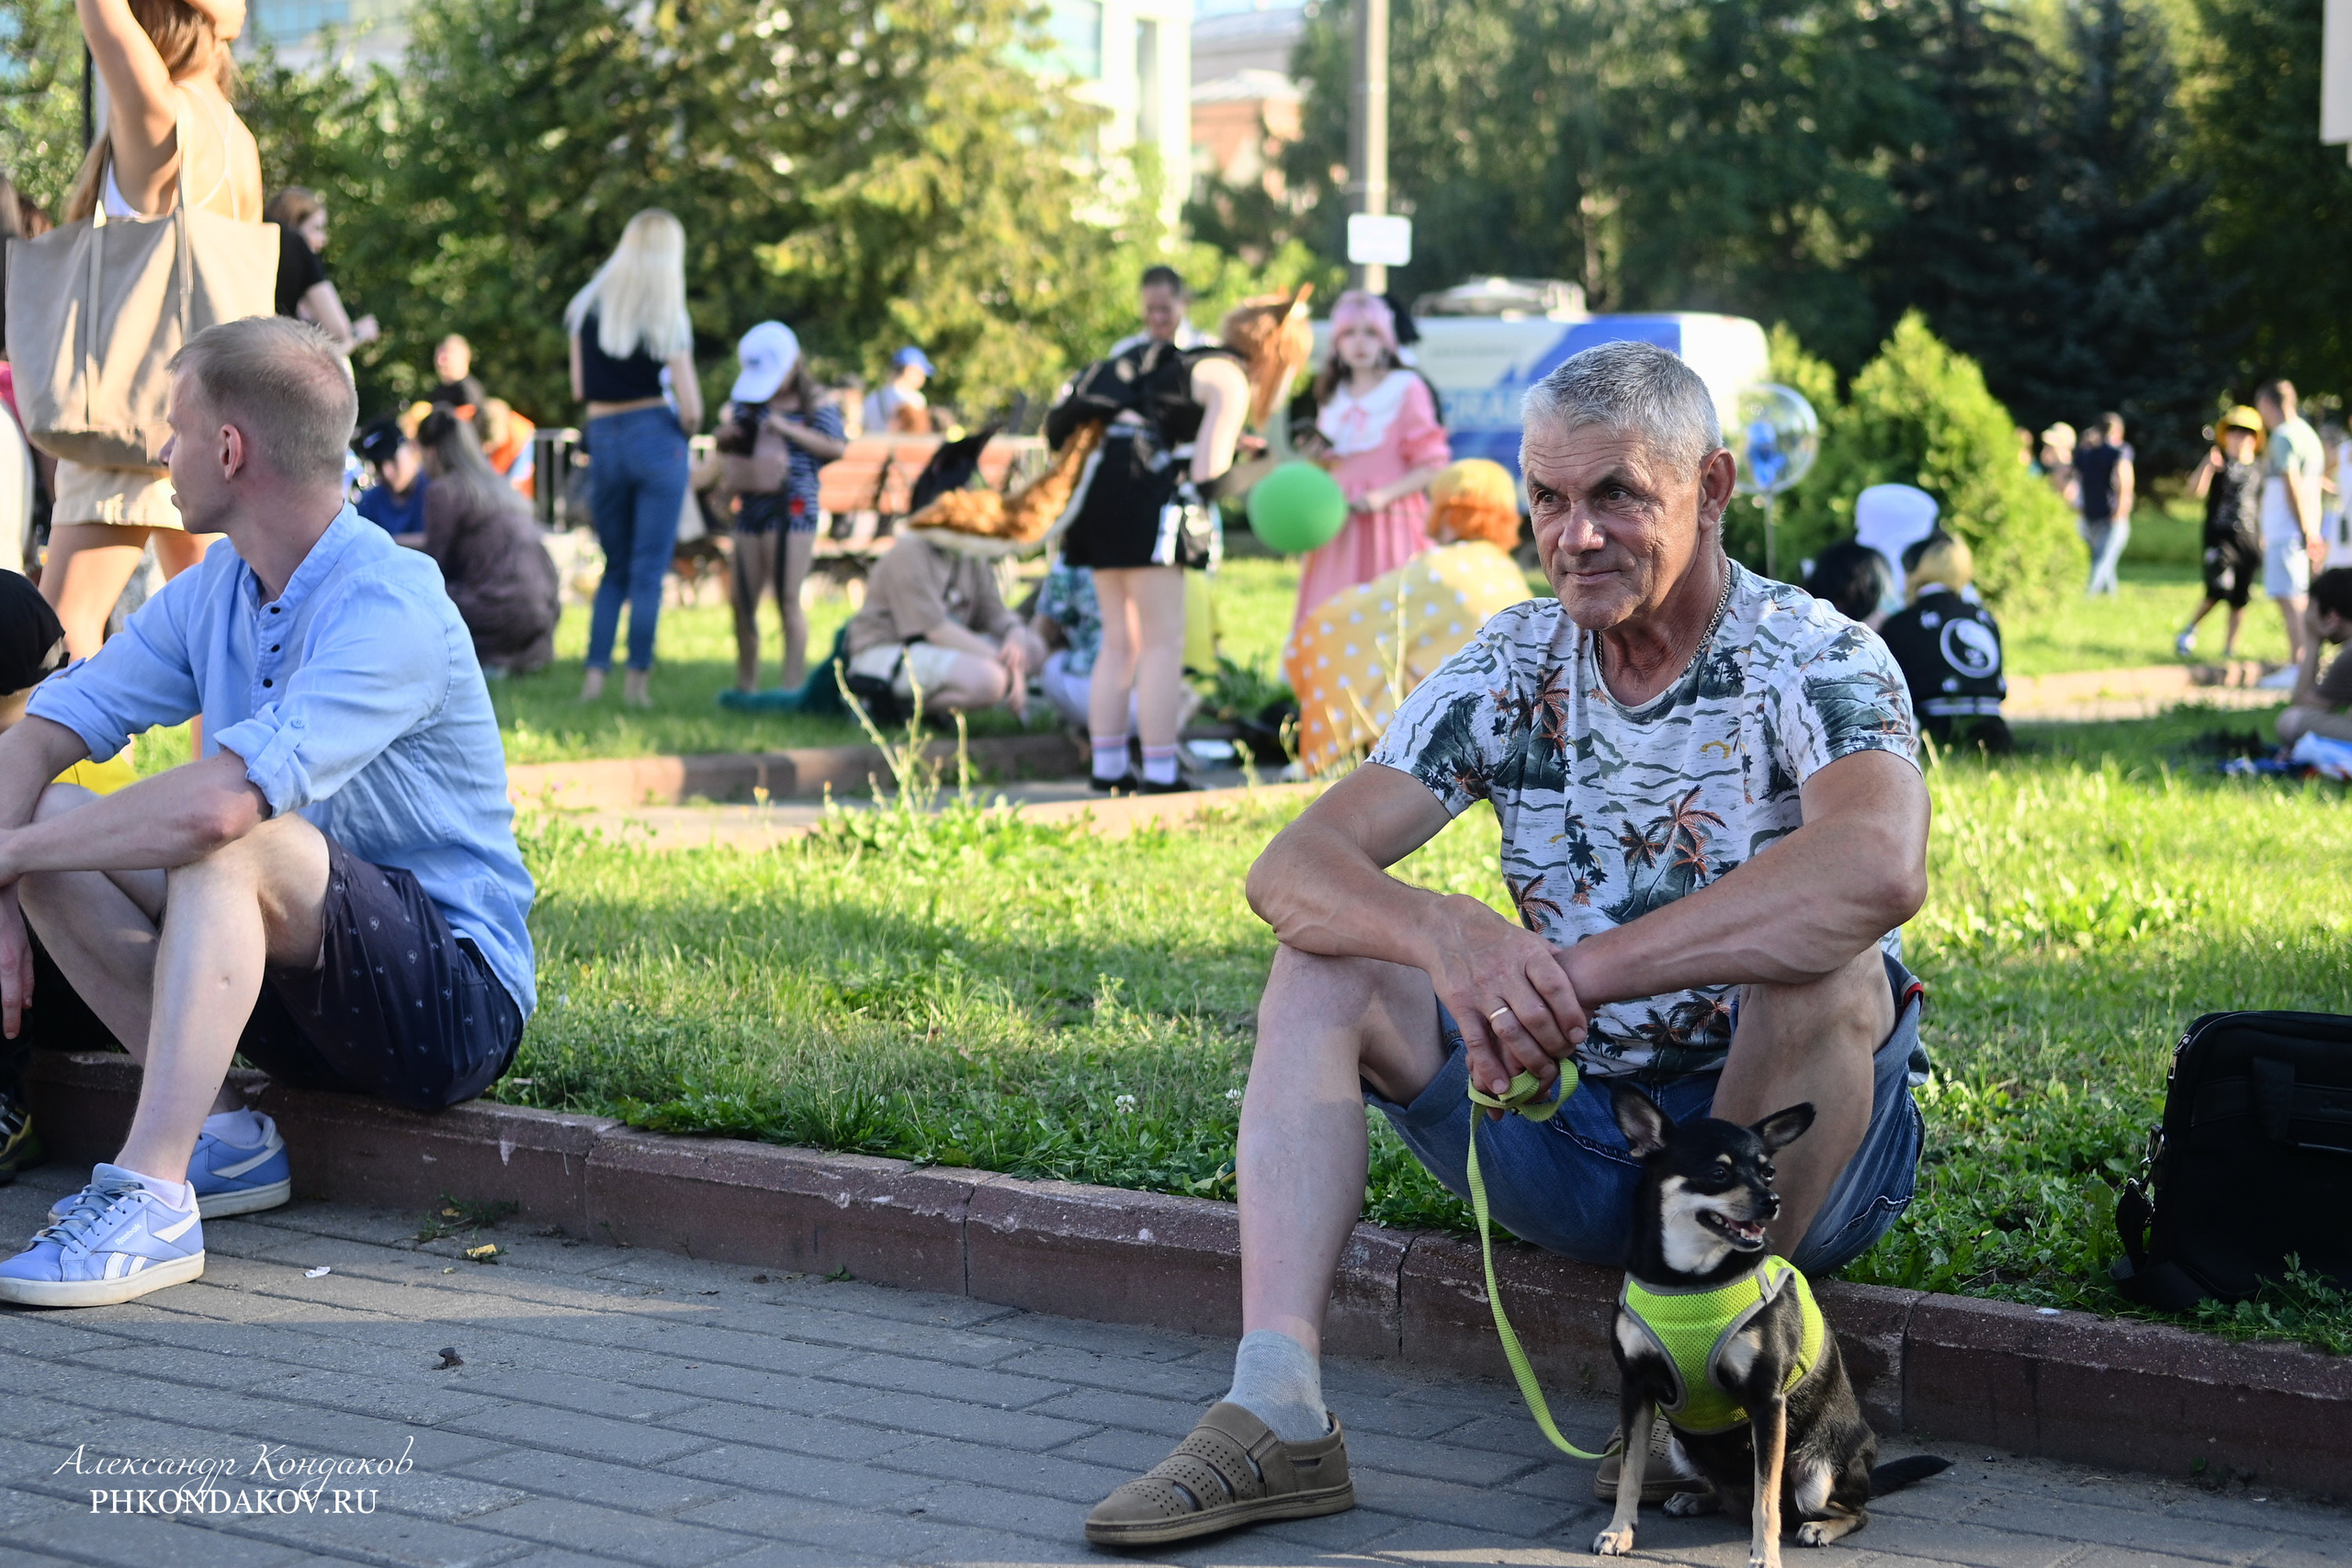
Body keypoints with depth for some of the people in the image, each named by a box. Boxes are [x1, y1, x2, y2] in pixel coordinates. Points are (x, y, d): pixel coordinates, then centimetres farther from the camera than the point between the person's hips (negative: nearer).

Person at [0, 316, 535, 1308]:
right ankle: (217, 1137, -6)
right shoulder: (213, 592, 7)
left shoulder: (391, 609, -21)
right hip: (305, 990, 9)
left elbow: (220, 800, -34)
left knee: (229, 841, -33)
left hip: (454, 1001, -9)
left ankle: (150, 1196, -33)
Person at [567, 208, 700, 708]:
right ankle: (637, 678, 0)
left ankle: (595, 673, 6)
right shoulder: (667, 319, -9)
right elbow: (690, 407, -11)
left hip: (602, 440, 4)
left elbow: (579, 389, 5)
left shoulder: (587, 307, 3)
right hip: (655, 437, -4)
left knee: (614, 568, 15)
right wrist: (685, 430, 9)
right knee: (650, 568, 1)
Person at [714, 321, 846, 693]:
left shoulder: (814, 405, -1)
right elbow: (725, 443, 24)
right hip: (750, 505, 6)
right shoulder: (748, 401, 14)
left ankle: (794, 685, -7)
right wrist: (727, 435, 0)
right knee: (743, 602, 6)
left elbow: (837, 447, -10)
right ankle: (746, 683, 17)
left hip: (792, 506, -6)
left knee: (787, 599, -9)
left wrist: (788, 429, -15)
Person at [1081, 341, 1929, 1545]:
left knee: (1826, 969, -33)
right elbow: (1293, 867, -11)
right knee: (1322, 962, -10)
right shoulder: (1511, 668, 0)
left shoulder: (1815, 662, -13)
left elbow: (1880, 868, -37)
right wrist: (1447, 934, -35)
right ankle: (1275, 1405, -24)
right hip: (1573, 1142, 4)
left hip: (1779, 1137, -4)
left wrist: (1580, 969, -42)